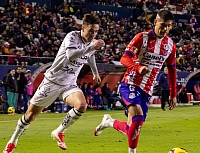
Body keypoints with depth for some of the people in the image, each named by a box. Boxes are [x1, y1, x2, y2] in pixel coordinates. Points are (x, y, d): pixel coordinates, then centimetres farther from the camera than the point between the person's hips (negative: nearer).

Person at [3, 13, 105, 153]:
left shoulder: (91, 42, 1)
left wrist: (95, 72, 41)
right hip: (52, 81, -5)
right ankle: (13, 141, 25)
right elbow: (70, 55, -38)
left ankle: (59, 132, -4)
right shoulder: (72, 36, -18)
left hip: (69, 84, 5)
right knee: (31, 114, 3)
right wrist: (91, 47, -42)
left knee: (82, 106, -25)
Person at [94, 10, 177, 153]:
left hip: (147, 90, 5)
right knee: (137, 115, -29)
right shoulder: (142, 37, -9)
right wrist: (138, 68, -34)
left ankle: (109, 122, 26)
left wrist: (173, 94, 15)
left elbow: (172, 69, 17)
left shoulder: (170, 45, 6)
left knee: (135, 127, 0)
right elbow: (124, 58, -15)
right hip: (130, 84, -5)